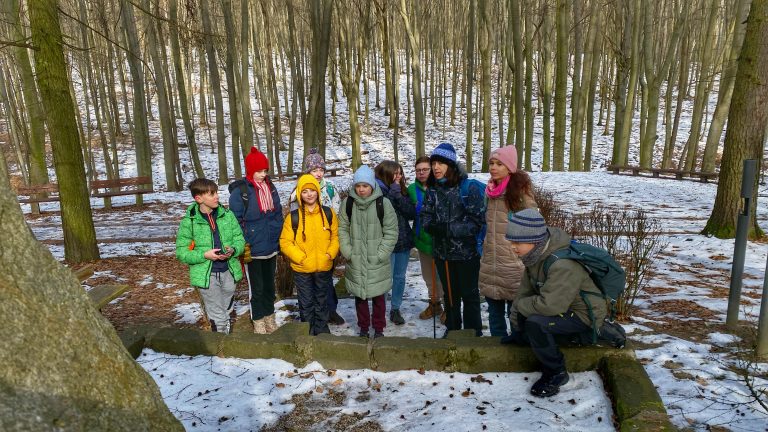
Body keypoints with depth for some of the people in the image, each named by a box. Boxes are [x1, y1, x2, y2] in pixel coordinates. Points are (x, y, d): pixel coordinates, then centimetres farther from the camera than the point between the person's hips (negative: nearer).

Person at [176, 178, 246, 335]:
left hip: (228, 271, 3)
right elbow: (181, 252, -6)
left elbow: (240, 239, 5)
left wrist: (233, 250, -17)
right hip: (206, 275, -3)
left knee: (227, 311, 21)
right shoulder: (189, 222, -9)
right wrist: (204, 255, -20)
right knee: (217, 316, 5)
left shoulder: (227, 215, -1)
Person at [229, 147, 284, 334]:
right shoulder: (240, 191, -12)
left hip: (271, 249, 5)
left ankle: (269, 317, 33)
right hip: (252, 252, -5)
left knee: (269, 285, 17)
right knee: (256, 288, 8)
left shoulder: (271, 188, 5)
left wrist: (278, 239, 10)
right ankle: (258, 322, 23)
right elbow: (236, 222, -11)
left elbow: (278, 215, 13)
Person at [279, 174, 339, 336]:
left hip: (324, 268, 2)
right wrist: (301, 258, -15)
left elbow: (336, 236, 4)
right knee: (306, 303, 12)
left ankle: (322, 331, 35)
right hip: (302, 269, -2)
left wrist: (329, 255, -9)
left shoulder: (328, 213, -2)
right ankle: (308, 332, 29)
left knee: (322, 301, 18)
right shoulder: (293, 217, -9)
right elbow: (285, 242, -8)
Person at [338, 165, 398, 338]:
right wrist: (348, 252, -5)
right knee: (360, 296, 14)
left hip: (377, 263, -2)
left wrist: (381, 254, -11)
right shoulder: (348, 203, -2)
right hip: (356, 262, 2)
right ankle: (363, 327, 32)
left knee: (378, 296, 10)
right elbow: (342, 229, 3)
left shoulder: (383, 203, -8)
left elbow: (391, 232, -6)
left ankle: (379, 328, 28)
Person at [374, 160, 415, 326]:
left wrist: (399, 194, -12)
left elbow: (412, 213, -3)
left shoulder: (402, 190, 7)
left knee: (400, 277, 13)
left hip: (404, 239, 6)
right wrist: (394, 190, -18)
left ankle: (395, 309, 26)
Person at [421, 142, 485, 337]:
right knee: (450, 293, 19)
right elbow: (426, 218, 3)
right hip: (442, 252, 5)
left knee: (469, 294, 10)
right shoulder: (432, 189, 4)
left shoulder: (469, 187, -13)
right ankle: (452, 329, 35)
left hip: (467, 252, -4)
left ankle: (474, 332, 26)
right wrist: (433, 226, -20)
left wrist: (449, 228, -24)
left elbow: (477, 221, -18)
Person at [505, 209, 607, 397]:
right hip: (564, 305, 9)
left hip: (584, 315, -9)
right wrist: (519, 308, -5)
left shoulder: (563, 266, -35)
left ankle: (556, 373, -9)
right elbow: (526, 288, 5)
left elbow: (550, 305, -39)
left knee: (536, 323, -29)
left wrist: (520, 304, -22)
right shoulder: (538, 253, -6)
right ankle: (525, 337, 44)